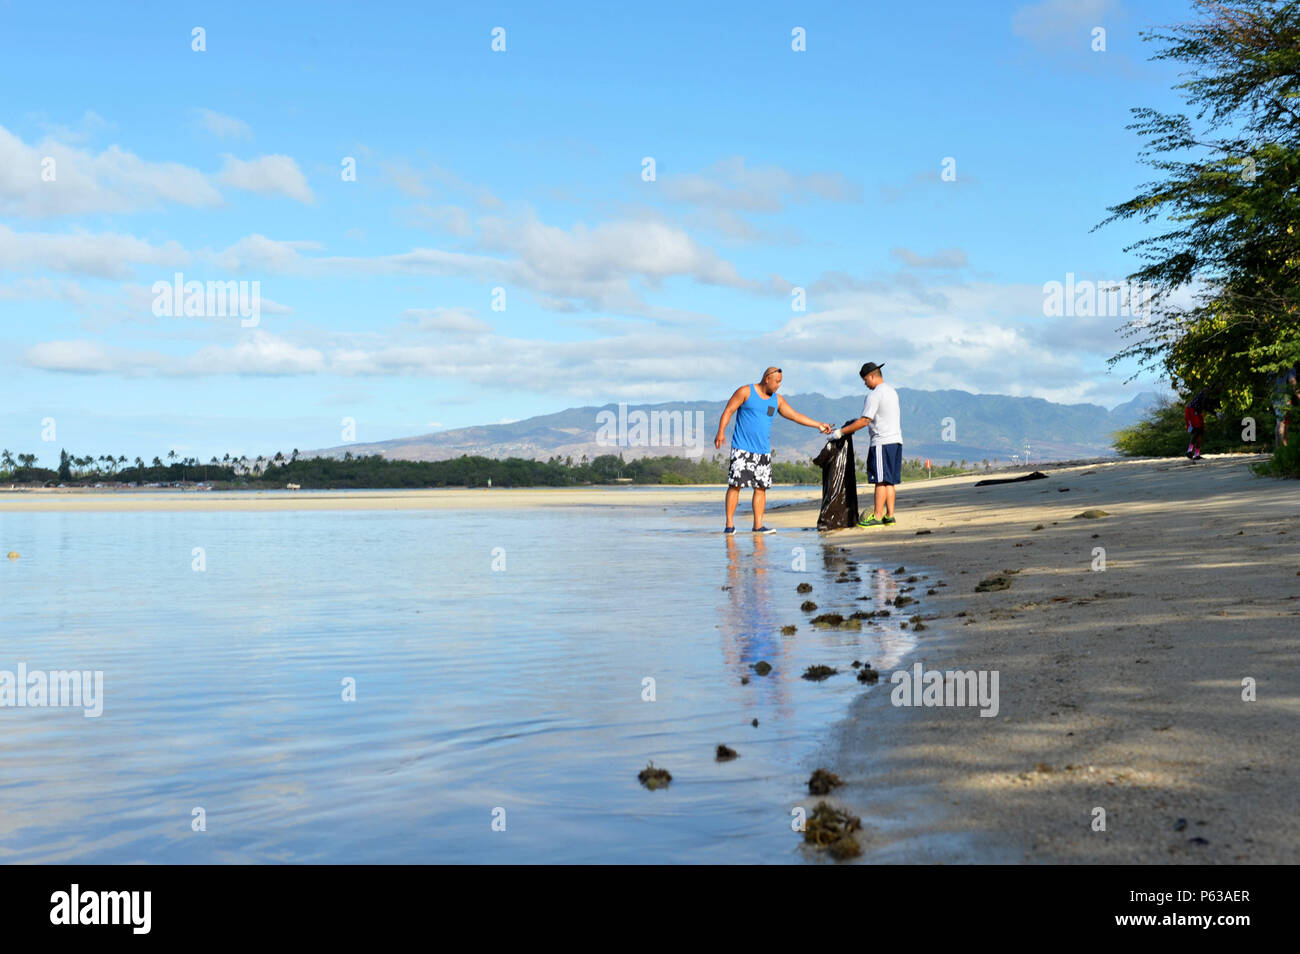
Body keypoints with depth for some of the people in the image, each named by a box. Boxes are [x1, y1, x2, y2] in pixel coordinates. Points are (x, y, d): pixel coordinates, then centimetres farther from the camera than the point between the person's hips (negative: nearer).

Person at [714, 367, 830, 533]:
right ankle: (729, 524, -5)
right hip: (742, 449, -5)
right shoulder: (745, 392, 0)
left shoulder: (777, 400, 15)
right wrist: (721, 432, -16)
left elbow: (795, 415, 17)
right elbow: (728, 410, -4)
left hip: (764, 451, 5)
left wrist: (818, 425, 13)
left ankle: (758, 525, 5)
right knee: (735, 485, -8)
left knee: (761, 487, 1)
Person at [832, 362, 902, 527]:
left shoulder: (875, 395, -12)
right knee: (889, 481, 9)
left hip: (882, 442, -9)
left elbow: (865, 421, -15)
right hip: (896, 440, 9)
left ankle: (877, 516, -7)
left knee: (881, 480, -8)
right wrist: (854, 423, 26)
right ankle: (890, 515, 9)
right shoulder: (892, 392, 17)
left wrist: (840, 432, -10)